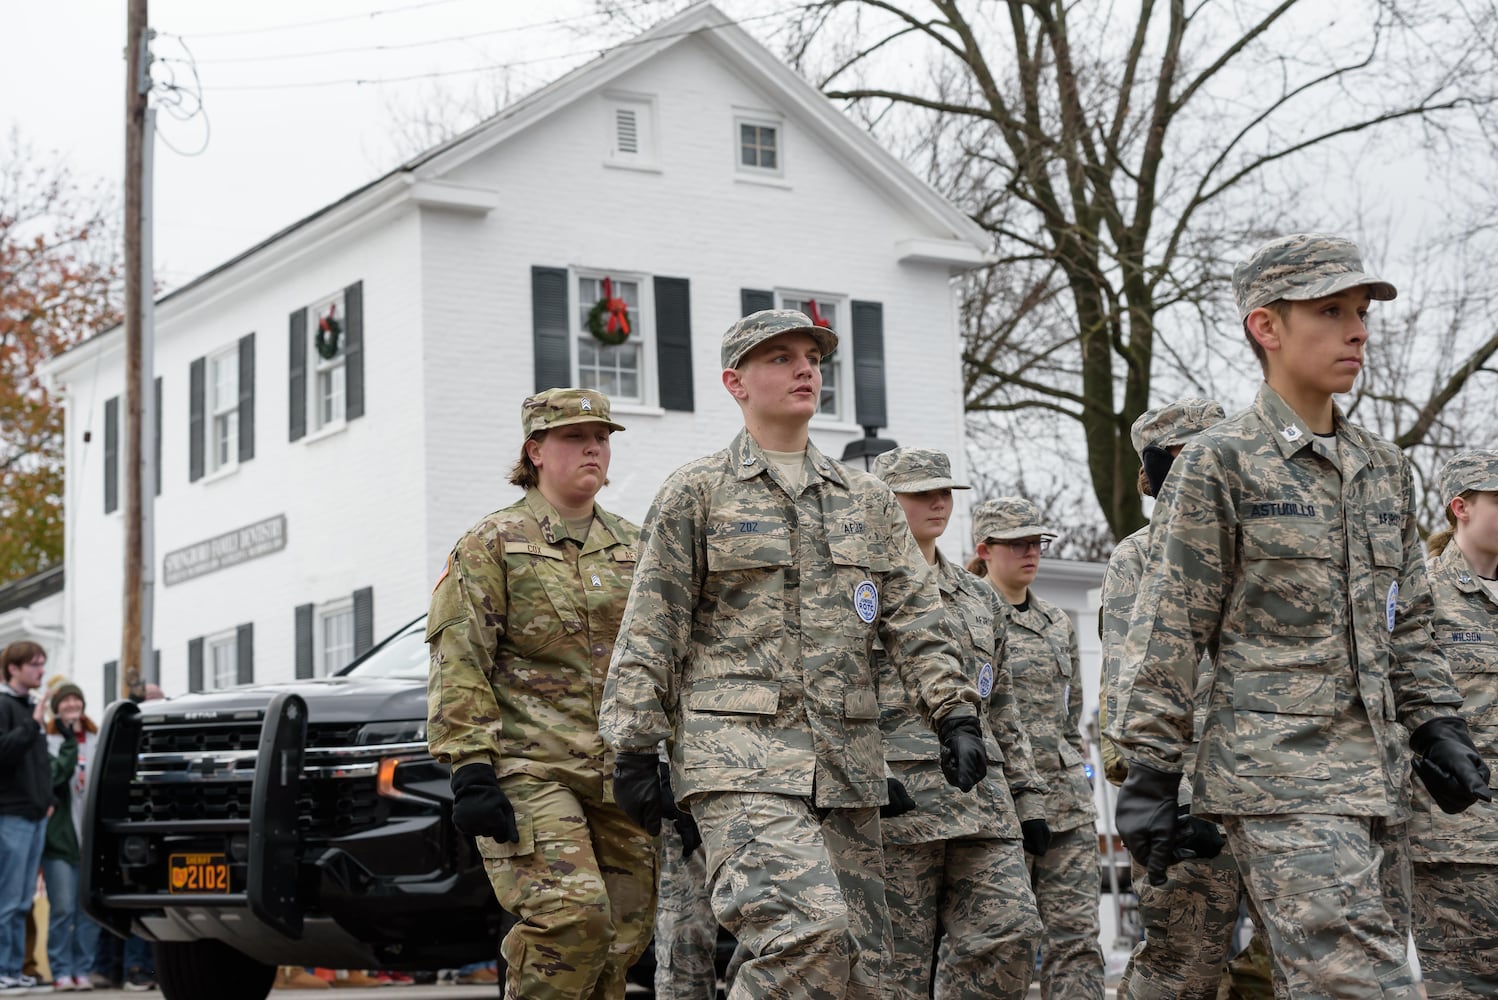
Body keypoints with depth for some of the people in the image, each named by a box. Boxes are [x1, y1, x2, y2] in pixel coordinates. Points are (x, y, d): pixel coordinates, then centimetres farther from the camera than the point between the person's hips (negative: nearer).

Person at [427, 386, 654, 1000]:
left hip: (622, 776, 6)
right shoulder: (492, 545, 2)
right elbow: (458, 666, -6)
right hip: (531, 770, -5)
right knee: (571, 916, -20)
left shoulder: (632, 548, 18)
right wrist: (470, 770, -15)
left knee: (623, 935, 3)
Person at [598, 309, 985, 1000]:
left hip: (846, 764, 6)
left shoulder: (867, 500, 18)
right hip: (741, 757, -5)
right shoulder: (696, 493, 4)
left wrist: (955, 716, 1)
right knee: (812, 931, -24)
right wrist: (633, 750, -4)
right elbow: (649, 634, 1)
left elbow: (916, 620, 14)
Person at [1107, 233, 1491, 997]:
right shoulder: (1218, 464, -4)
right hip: (1279, 778, -7)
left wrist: (1435, 725, 12)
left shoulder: (1384, 469, 16)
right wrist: (1147, 770, -9)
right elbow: (1167, 633, -6)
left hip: (1377, 779, 7)